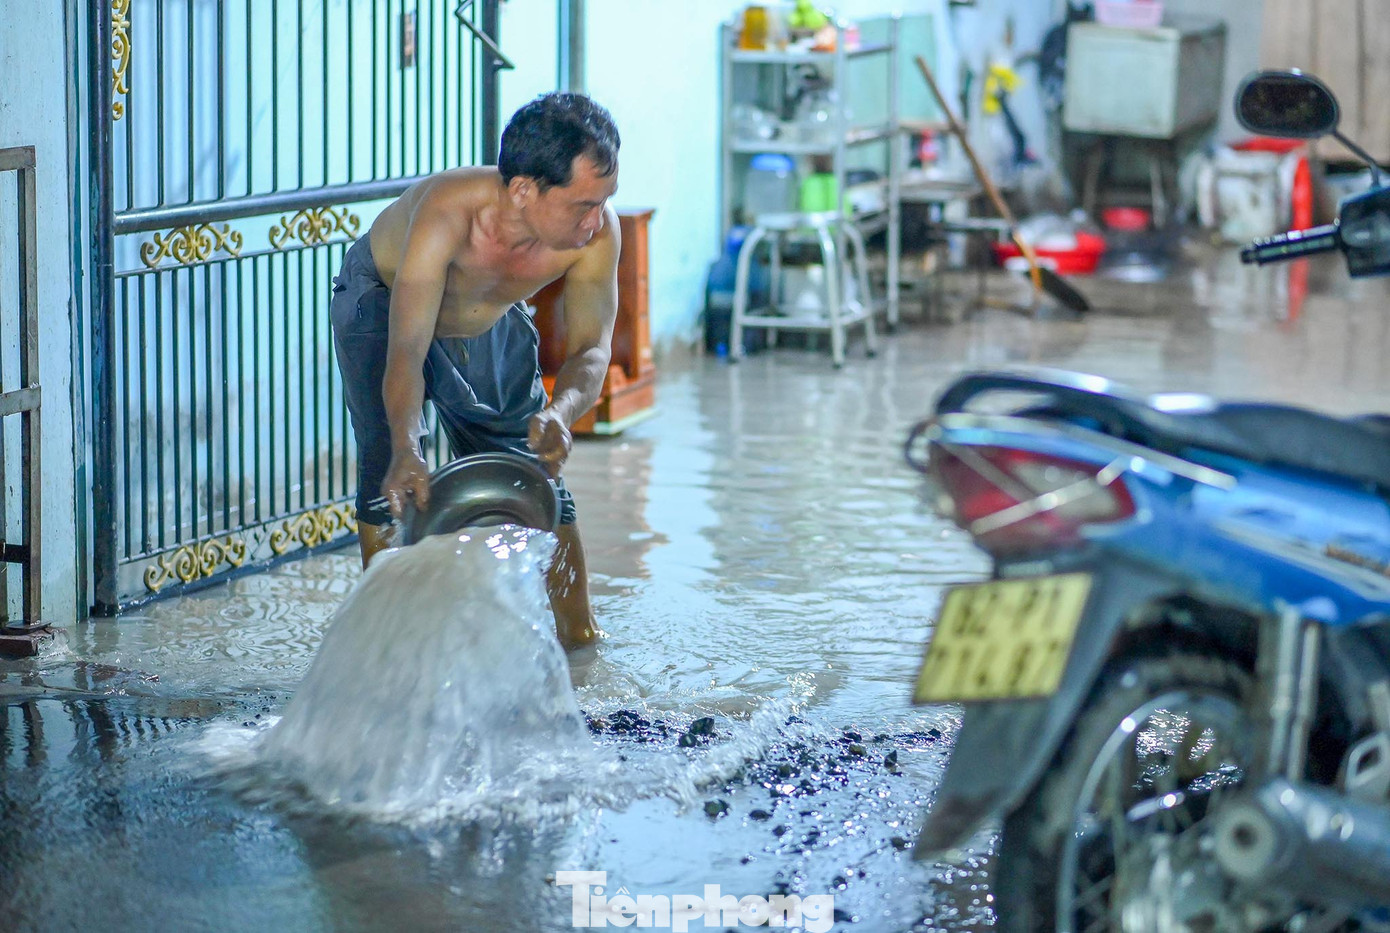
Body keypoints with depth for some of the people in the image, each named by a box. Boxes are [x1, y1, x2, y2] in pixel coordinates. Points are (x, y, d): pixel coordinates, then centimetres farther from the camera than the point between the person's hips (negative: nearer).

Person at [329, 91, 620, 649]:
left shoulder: (597, 230, -34)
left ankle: (578, 632, 16)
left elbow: (590, 349, -29)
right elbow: (405, 354, -47)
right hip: (381, 301, -3)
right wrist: (406, 449, -64)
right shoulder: (448, 213, -45)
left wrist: (560, 413, -51)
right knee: (390, 470, -19)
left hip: (492, 323, 4)